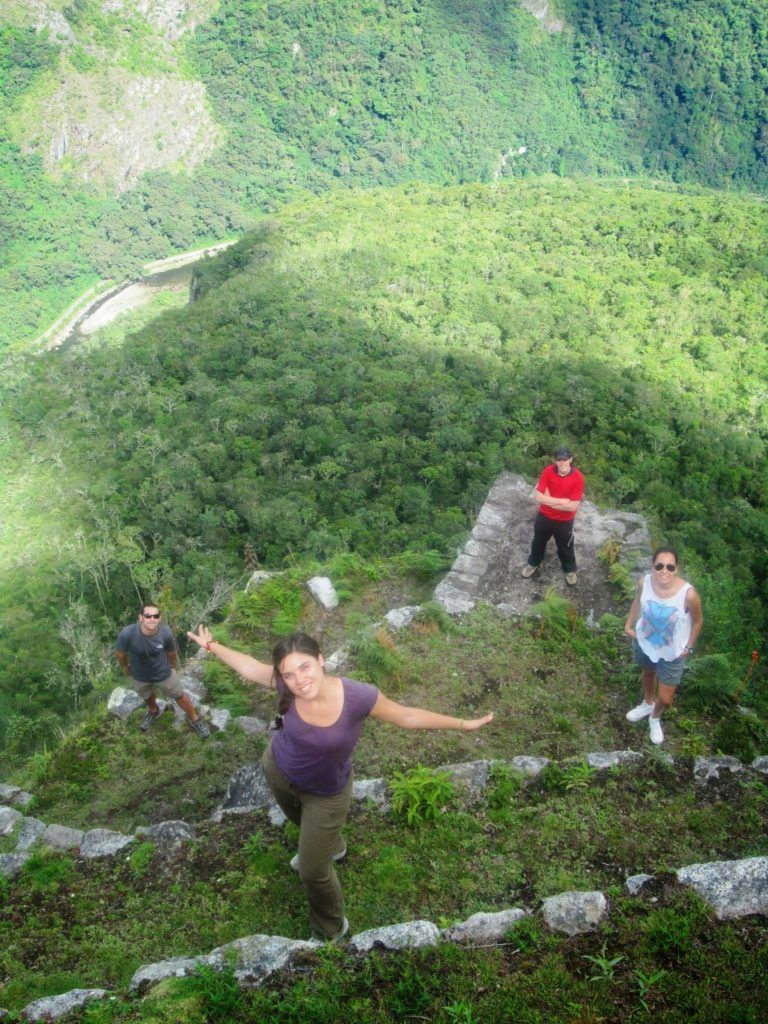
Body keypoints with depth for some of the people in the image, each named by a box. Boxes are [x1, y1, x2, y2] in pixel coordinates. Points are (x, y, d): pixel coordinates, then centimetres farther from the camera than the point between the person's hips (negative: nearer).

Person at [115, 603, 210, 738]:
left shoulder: (165, 633, -32)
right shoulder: (127, 634, -37)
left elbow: (171, 651, -10)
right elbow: (120, 653, -14)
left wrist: (172, 666, 9)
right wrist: (125, 668, 3)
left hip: (163, 673, -1)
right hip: (139, 676, 1)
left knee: (179, 696, 19)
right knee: (147, 697, 32)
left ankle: (195, 720, 46)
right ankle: (153, 712, 66)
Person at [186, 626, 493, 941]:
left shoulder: (358, 696, -37)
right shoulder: (286, 686, -30)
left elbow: (406, 716, -21)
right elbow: (251, 667, -9)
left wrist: (463, 724, -16)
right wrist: (212, 645, -1)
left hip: (326, 793, -3)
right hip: (278, 771, 3)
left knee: (313, 873, 10)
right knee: (305, 825, 35)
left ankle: (330, 931, 41)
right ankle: (331, 846, 72)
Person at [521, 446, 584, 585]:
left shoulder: (578, 478, -24)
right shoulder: (548, 471, -18)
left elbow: (572, 506, -25)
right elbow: (538, 497, -20)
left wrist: (550, 501, -21)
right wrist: (562, 501, -24)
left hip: (564, 521, -2)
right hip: (545, 516, 2)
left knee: (565, 547, 20)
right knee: (538, 542, 24)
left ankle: (570, 570, 47)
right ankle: (533, 563, 52)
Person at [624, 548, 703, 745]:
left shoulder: (688, 594, -34)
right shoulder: (644, 582, -25)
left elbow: (698, 621, -14)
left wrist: (689, 647, -5)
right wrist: (628, 624, 5)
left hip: (672, 652, -2)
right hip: (644, 642, 2)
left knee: (665, 699, 12)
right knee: (648, 672, 33)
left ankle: (655, 717, 48)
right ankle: (647, 703, 65)